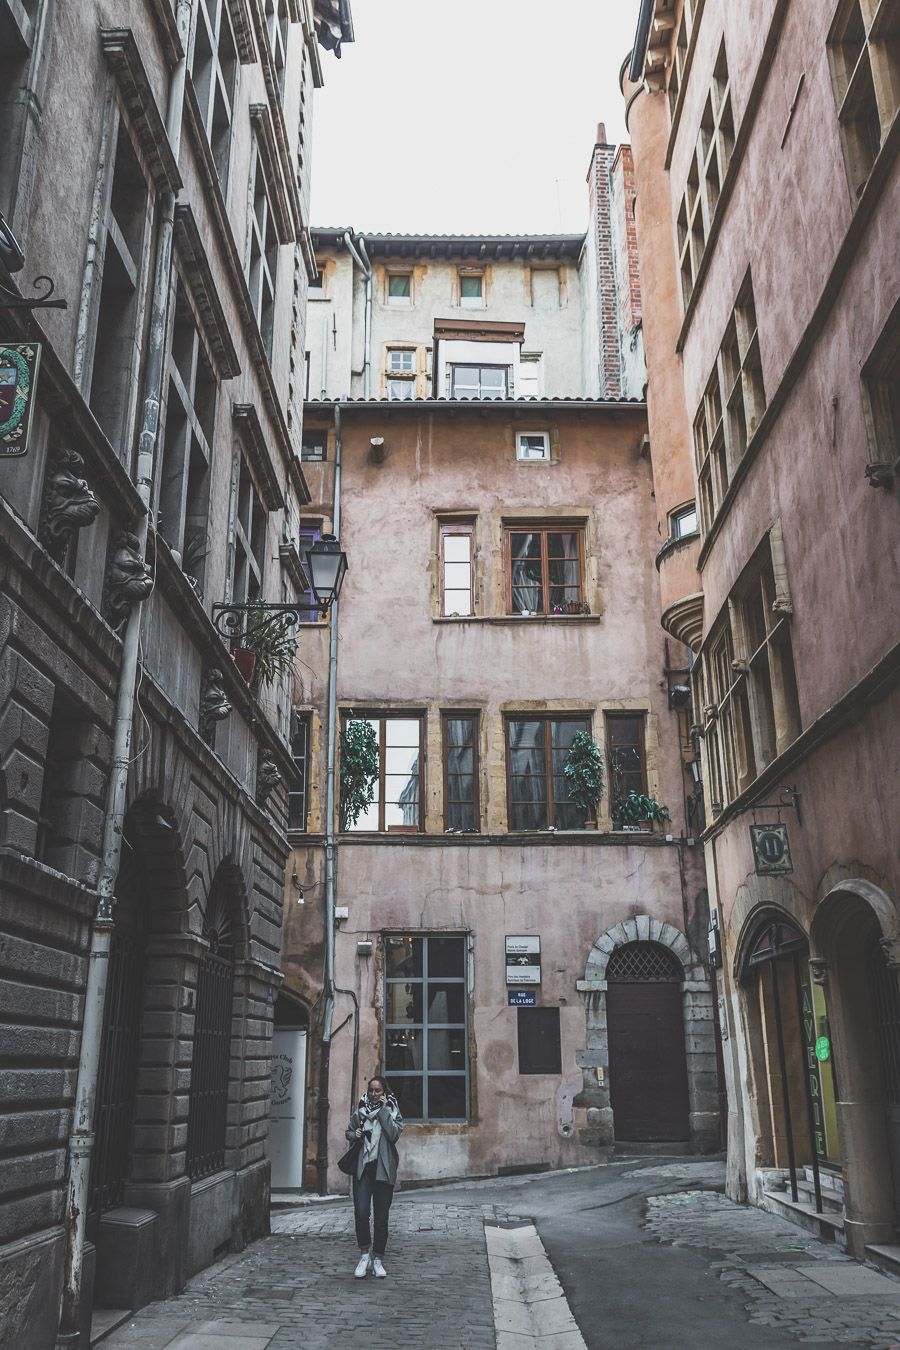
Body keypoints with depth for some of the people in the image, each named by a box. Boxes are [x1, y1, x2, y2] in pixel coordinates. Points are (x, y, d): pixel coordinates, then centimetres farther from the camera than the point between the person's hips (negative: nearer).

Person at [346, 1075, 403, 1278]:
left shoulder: (392, 1111, 2)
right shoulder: (360, 1111, 7)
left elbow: (394, 1134, -14)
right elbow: (349, 1132, 19)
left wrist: (383, 1110, -13)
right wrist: (354, 1135, -3)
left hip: (384, 1169, -1)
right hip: (363, 1167, 1)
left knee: (381, 1217, 5)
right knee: (361, 1212, -12)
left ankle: (378, 1259, 19)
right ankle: (365, 1253, 8)